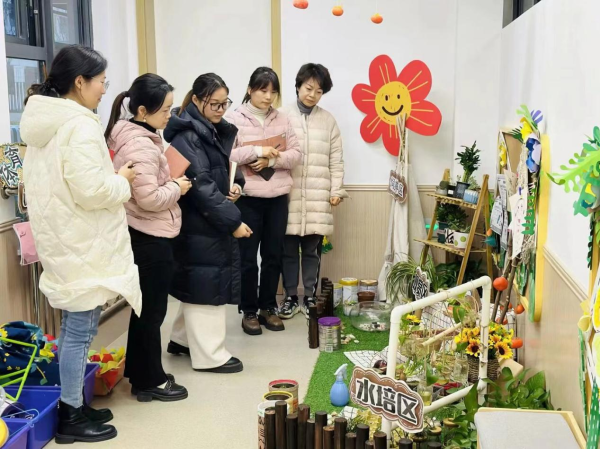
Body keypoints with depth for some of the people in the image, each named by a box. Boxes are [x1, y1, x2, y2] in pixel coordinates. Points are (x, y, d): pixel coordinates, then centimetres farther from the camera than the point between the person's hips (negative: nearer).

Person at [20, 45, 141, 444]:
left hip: (62, 240, 10)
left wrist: (111, 177, 15)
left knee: (74, 327, 17)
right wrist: (122, 181, -8)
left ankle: (73, 405, 28)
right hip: (83, 245, -10)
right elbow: (90, 191, -26)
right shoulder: (80, 125, -20)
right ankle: (71, 417, 12)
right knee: (81, 329, 1)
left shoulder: (43, 122, 11)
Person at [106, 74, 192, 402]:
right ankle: (151, 381, 16)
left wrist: (172, 182, 6)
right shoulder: (139, 145, -22)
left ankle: (138, 372, 32)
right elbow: (150, 198, -27)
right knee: (153, 310, 2)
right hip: (150, 239, -10)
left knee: (144, 307, 19)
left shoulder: (139, 137, 10)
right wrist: (177, 188, -12)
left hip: (145, 236, 10)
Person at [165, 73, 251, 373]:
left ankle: (182, 339, 33)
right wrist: (233, 221, -25)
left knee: (198, 284, 18)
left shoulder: (216, 130, 12)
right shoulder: (187, 136, -17)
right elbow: (201, 185, -24)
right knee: (206, 285, -2)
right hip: (199, 223, -9)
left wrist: (236, 183, 0)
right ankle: (209, 355, 9)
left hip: (213, 222, 9)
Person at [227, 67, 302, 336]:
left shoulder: (282, 120, 9)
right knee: (248, 257, 3)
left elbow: (296, 155, 4)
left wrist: (271, 160, -12)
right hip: (247, 198, -4)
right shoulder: (236, 119, -3)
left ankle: (268, 308, 24)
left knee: (273, 255, 10)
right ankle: (249, 311, 16)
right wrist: (258, 151, -19)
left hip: (278, 198, 4)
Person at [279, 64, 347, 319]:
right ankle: (291, 297, 18)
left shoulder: (328, 120, 9)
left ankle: (310, 297, 18)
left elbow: (336, 159, 9)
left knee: (312, 250, 6)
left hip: (317, 196, 1)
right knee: (289, 249, 5)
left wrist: (336, 190, 3)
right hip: (288, 193, -1)